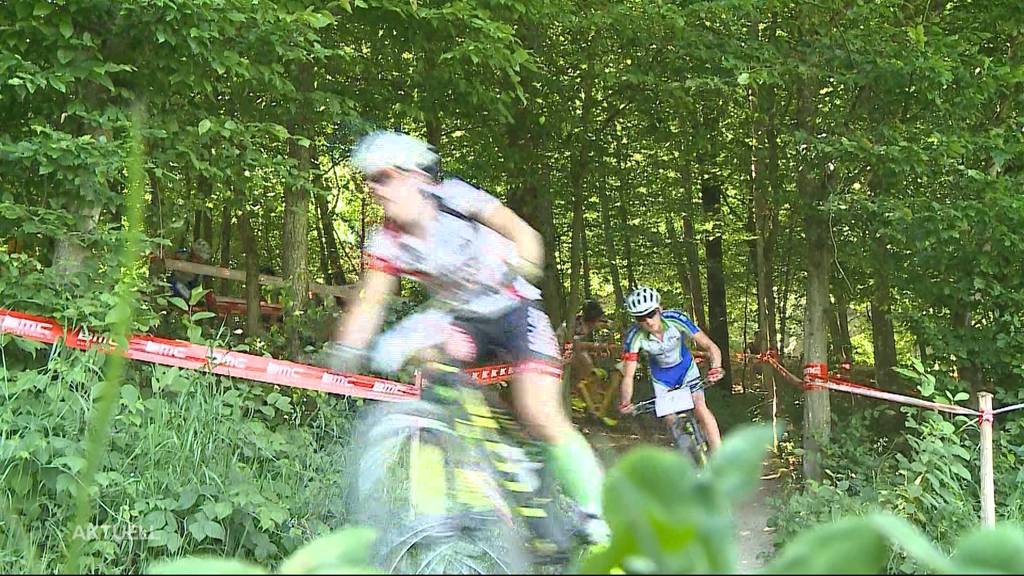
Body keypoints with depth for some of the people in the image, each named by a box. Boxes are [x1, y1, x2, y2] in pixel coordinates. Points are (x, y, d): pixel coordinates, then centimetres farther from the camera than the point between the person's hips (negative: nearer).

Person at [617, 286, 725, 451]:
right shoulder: (634, 337, -30)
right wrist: (626, 403, -45)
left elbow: (710, 346, -32)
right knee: (670, 419, -7)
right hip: (661, 377, 1)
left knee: (700, 408, -17)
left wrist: (716, 368, -51)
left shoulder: (676, 319, -32)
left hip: (685, 368, -1)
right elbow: (628, 376, -27)